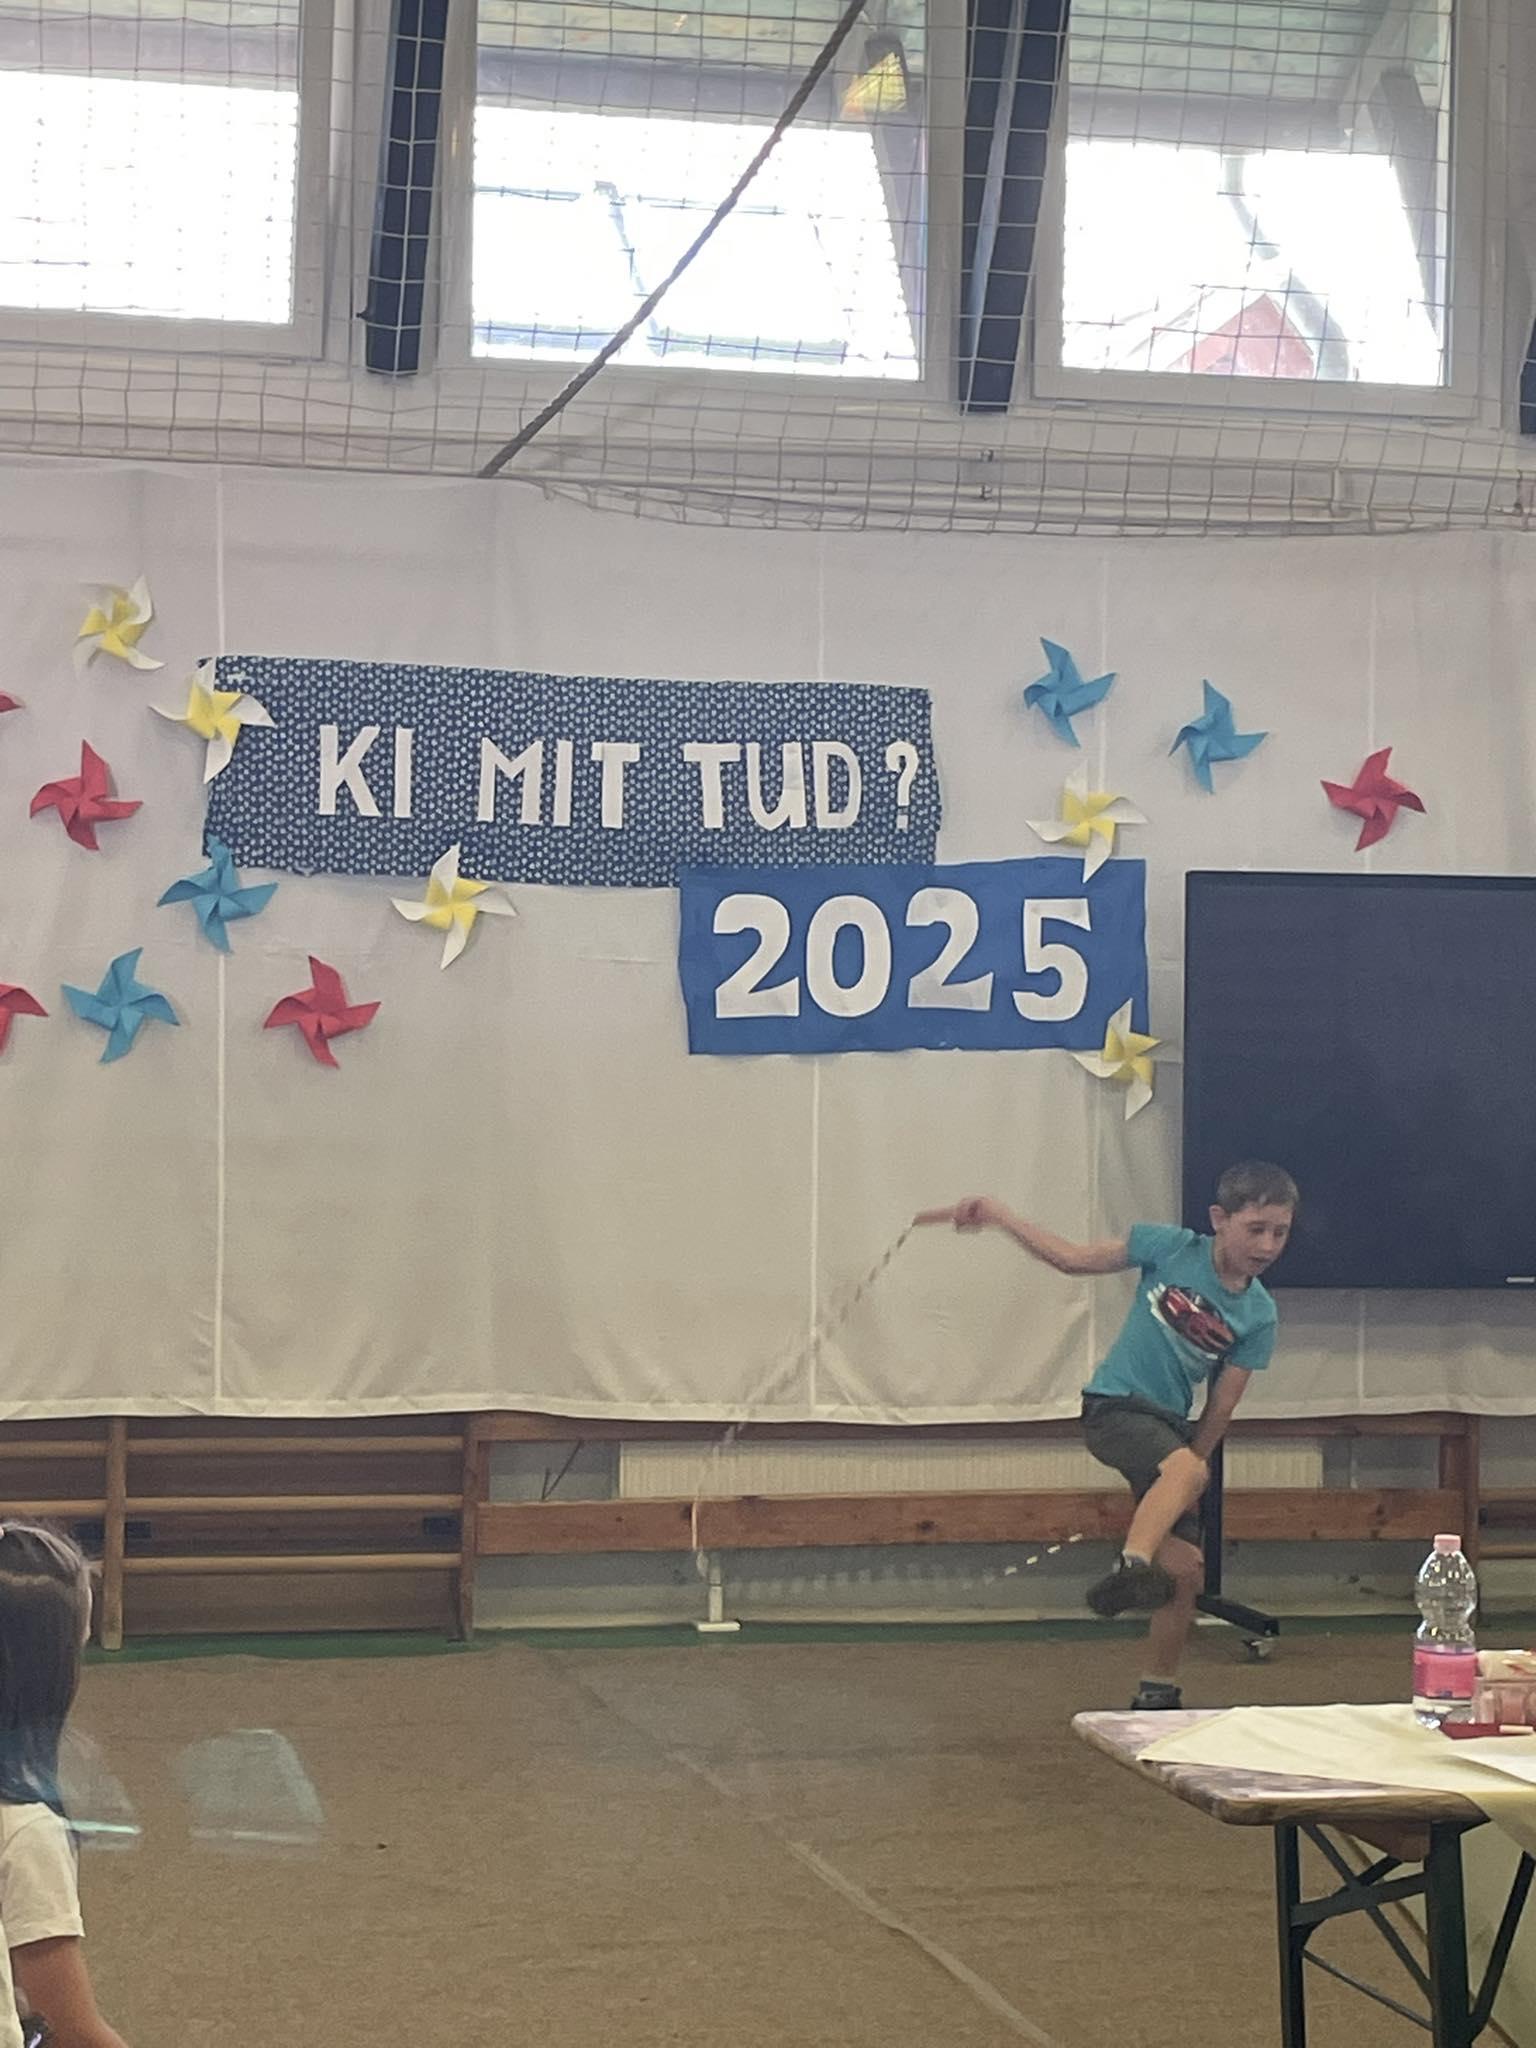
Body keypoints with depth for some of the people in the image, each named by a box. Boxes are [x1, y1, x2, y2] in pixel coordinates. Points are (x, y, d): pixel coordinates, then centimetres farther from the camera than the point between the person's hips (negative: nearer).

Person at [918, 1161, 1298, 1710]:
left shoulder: (1259, 1315, -1)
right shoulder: (1171, 1248, -8)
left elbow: (1220, 1406, 0)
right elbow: (1073, 1258, 1)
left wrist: (1179, 1490, -2)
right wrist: (997, 1216, -7)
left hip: (1170, 1425, 4)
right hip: (1113, 1406, -4)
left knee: (1184, 1569, 0)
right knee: (1186, 1468, -35)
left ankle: (1157, 1695, 18)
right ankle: (1130, 1569, -56)